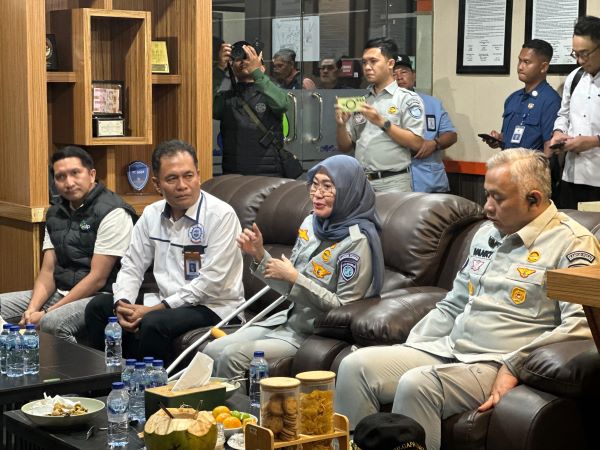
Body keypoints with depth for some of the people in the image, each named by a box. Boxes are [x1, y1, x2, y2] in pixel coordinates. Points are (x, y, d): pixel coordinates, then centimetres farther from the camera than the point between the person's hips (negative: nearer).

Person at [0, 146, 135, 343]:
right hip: (59, 293, 8)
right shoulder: (55, 214, 12)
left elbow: (98, 278, -17)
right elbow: (47, 271, 10)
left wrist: (48, 312, -18)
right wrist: (32, 309, -10)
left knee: (52, 323, -34)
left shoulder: (112, 212, -13)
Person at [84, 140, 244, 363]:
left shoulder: (221, 215, -15)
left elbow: (211, 282, -20)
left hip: (212, 306, -7)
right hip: (168, 302, 7)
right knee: (98, 306, 0)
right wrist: (123, 304, -13)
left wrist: (155, 309, -21)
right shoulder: (152, 214, 6)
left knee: (154, 323, -31)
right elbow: (132, 266, 9)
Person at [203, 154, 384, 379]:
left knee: (232, 356, -19)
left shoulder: (357, 240, -18)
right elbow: (290, 289, 12)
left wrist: (294, 277, -19)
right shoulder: (311, 223, 5)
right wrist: (259, 255, -3)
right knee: (211, 351, -2)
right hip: (289, 319, 8)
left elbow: (344, 307, -20)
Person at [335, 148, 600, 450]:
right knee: (355, 366, -9)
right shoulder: (486, 234, 18)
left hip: (498, 366, -8)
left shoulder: (571, 244, -8)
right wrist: (406, 351, 14)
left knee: (416, 385, -33)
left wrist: (513, 367, -22)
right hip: (448, 350, 8)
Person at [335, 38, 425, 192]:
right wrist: (341, 125, -2)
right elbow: (345, 147, 17)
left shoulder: (407, 99, -1)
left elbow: (416, 143, -11)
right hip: (360, 182, 5)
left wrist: (382, 123, -15)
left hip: (392, 184, -5)